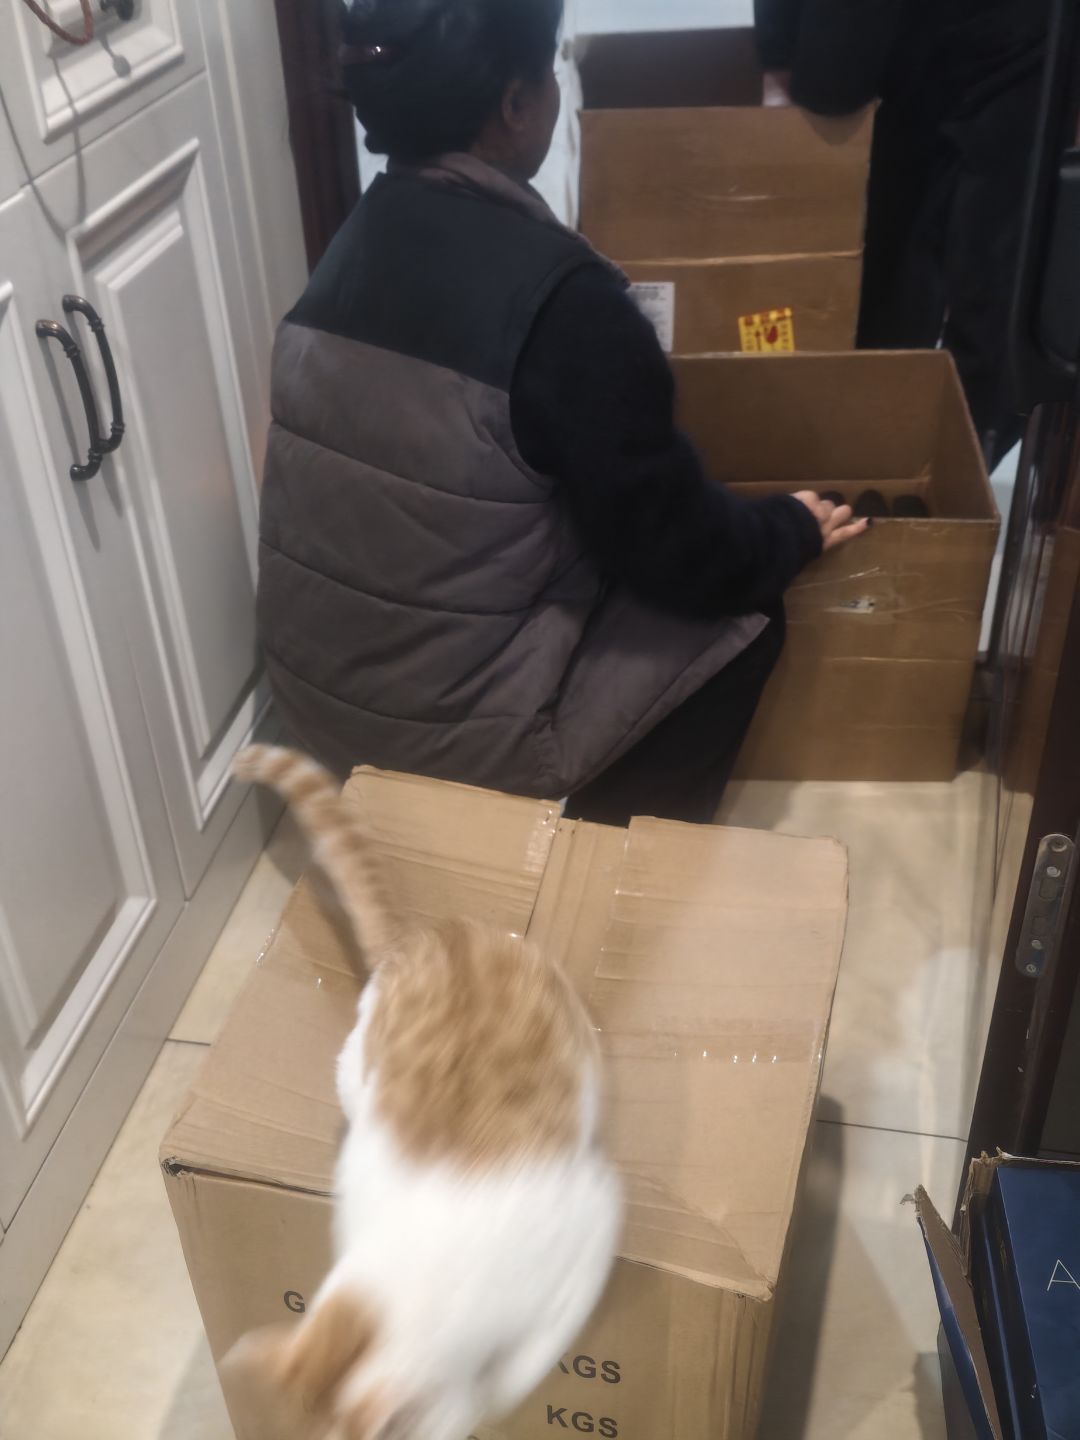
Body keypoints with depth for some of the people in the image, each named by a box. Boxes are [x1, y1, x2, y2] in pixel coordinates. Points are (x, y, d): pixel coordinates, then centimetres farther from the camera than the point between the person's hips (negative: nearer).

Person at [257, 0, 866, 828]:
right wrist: (794, 532, 6)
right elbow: (674, 553, -16)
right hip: (453, 725, -7)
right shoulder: (557, 294, -23)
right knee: (743, 617, 10)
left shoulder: (362, 238, 0)